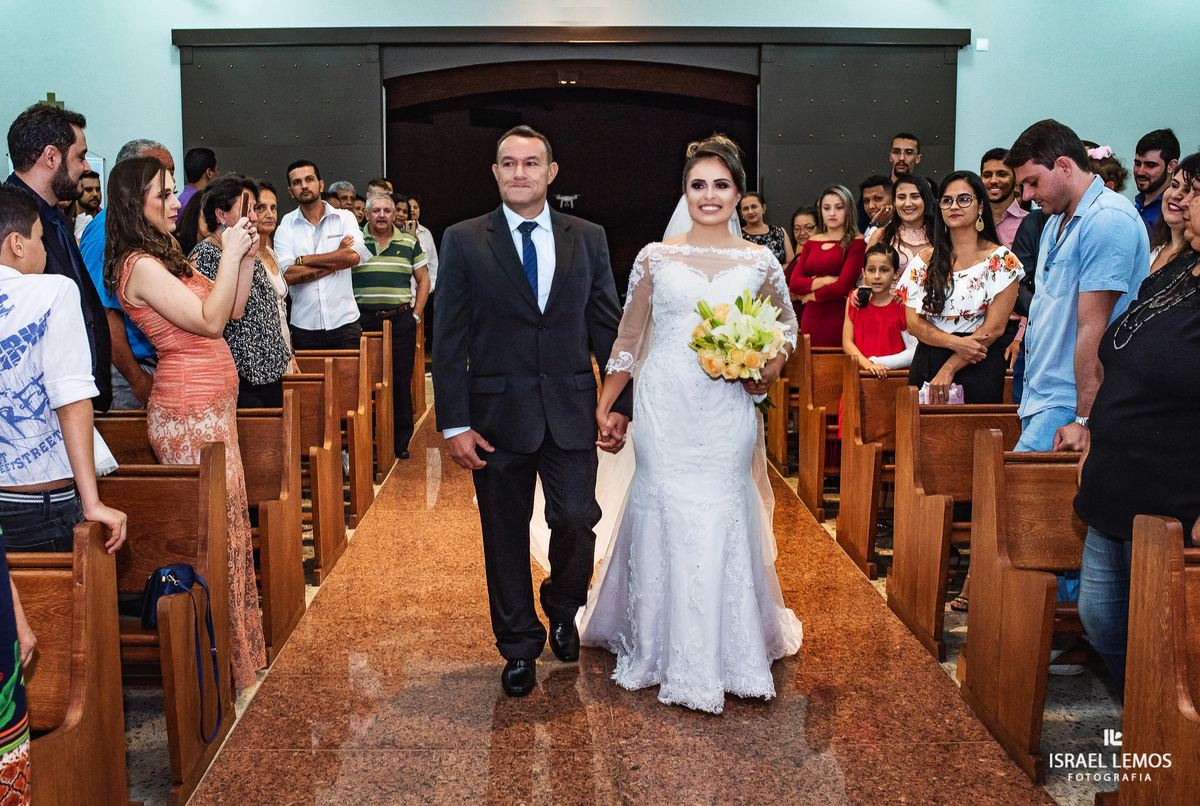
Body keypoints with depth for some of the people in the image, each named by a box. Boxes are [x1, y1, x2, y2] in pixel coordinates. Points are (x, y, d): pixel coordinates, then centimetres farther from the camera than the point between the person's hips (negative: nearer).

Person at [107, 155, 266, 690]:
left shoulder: (165, 257, 15)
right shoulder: (141, 265, -15)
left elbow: (231, 309, 16)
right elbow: (210, 321, -19)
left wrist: (245, 257, 5)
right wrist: (230, 254, -13)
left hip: (210, 406, 10)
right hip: (188, 413, -10)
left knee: (224, 521, 14)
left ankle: (234, 639, 25)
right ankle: (223, 655, 9)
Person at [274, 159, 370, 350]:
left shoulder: (345, 217, 7)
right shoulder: (285, 226, 6)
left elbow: (354, 256, -12)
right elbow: (288, 275, -8)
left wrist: (303, 259, -7)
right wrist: (334, 264, -7)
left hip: (344, 322, 0)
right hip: (304, 326, 1)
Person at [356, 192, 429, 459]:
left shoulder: (409, 243, 10)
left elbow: (423, 279, 14)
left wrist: (416, 315, 5)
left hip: (401, 320, 1)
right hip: (363, 320, -1)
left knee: (400, 382, 2)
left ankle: (401, 442, 12)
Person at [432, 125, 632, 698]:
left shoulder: (588, 239, 6)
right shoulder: (464, 242, 0)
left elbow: (608, 326, 8)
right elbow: (448, 340, -2)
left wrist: (620, 402, 1)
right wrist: (453, 423, -7)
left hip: (571, 413, 1)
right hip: (497, 414, -1)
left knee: (576, 519, -5)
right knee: (506, 537, 8)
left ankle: (562, 609, 28)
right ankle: (519, 646, 27)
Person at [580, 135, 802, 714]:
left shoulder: (760, 262, 5)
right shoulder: (655, 258, 3)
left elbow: (787, 325, 16)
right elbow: (629, 338, 7)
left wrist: (769, 370, -4)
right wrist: (603, 408, 5)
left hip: (728, 410, 1)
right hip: (665, 406, 0)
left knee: (722, 518, 3)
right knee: (666, 517, 3)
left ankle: (727, 650, 22)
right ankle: (666, 649, 21)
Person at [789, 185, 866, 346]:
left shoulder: (856, 243, -3)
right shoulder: (812, 242, 14)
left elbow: (843, 287, -12)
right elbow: (794, 282, 5)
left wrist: (810, 295, 1)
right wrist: (825, 281, -9)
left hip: (838, 319, -5)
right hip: (810, 319, 5)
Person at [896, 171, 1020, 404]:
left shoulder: (1001, 260, 0)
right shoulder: (925, 261, 9)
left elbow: (994, 327, -7)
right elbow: (914, 323, 3)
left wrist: (949, 368, -13)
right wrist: (955, 343, -15)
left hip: (978, 371, -3)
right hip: (926, 366, 3)